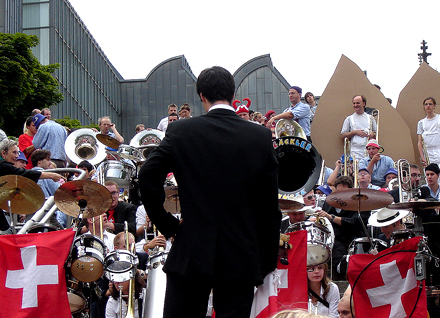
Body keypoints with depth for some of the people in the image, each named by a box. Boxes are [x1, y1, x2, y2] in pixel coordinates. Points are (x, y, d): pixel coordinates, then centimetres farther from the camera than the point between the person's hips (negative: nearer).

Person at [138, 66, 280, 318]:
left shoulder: (181, 131, -1)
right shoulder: (261, 137, 1)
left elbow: (148, 176, -7)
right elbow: (270, 206, 3)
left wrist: (167, 225, 4)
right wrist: (268, 261, 10)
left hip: (190, 255, -1)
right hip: (241, 259, 1)